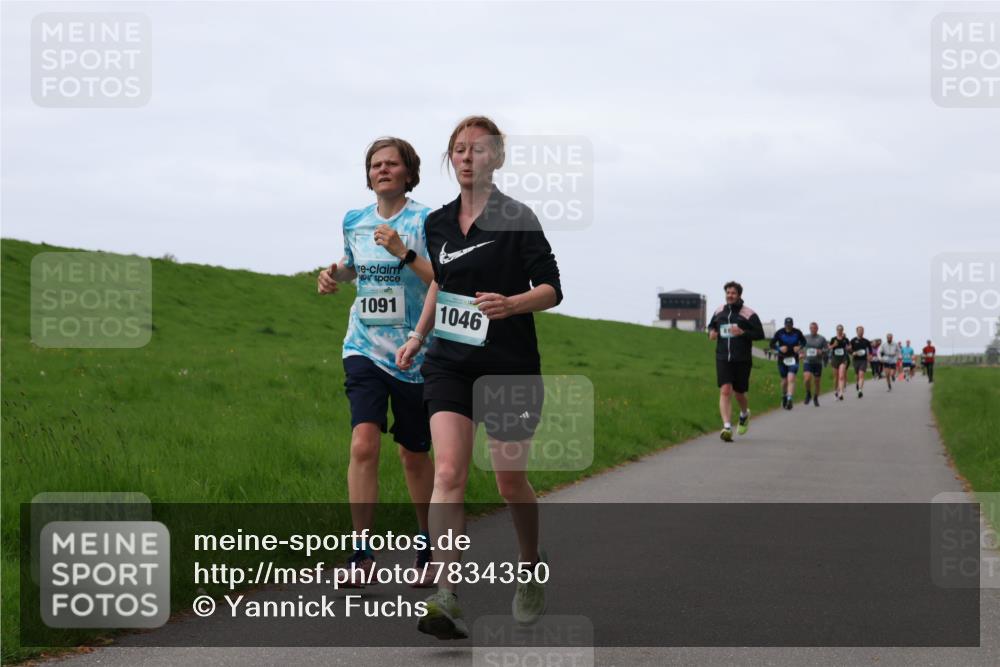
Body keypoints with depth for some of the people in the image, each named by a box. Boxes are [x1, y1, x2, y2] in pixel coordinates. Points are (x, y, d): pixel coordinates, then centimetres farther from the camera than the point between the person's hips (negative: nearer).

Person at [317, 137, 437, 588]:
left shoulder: (425, 221, -6)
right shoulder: (354, 221, 9)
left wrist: (404, 252, -25)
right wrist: (334, 274, 8)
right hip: (364, 348, 3)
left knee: (414, 456, 8)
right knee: (364, 444, -16)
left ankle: (427, 548, 28)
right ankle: (362, 554, -11)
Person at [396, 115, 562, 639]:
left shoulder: (516, 219, -6)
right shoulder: (437, 224, 9)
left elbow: (551, 289, -6)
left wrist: (510, 304, -24)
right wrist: (419, 335, 18)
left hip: (510, 363, -3)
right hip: (450, 361, 3)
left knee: (511, 482, 6)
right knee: (448, 473, -14)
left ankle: (531, 566, 36)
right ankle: (446, 600, -22)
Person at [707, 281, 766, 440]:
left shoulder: (748, 314, -5)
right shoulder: (719, 311, 8)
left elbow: (760, 334, -6)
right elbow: (711, 325, 24)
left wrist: (743, 333, -20)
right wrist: (711, 332, 0)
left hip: (742, 360, -2)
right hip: (723, 359, 2)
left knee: (739, 393, 10)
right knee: (725, 391, -14)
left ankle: (744, 414, 44)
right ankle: (727, 427, -20)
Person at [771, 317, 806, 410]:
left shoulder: (797, 333, -2)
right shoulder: (779, 333, -5)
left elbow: (803, 341, 14)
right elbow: (772, 344, -1)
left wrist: (799, 347, -7)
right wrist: (779, 348, -20)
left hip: (793, 359, -1)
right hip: (782, 359, 1)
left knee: (791, 379, -17)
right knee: (784, 381, 9)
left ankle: (789, 399, -26)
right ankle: (784, 396, 36)